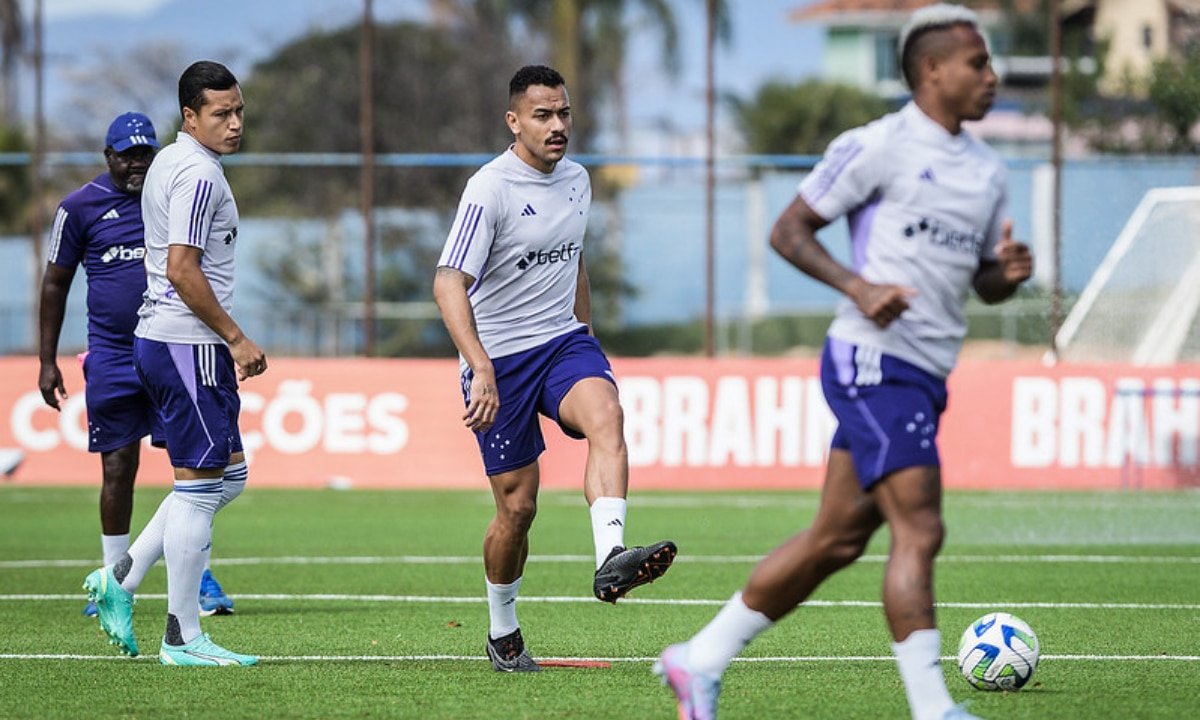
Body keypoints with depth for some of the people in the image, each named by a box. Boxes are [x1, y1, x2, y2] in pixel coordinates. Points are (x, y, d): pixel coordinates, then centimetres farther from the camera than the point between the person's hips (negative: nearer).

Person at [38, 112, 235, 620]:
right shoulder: (81, 206, 1)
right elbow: (55, 284, 6)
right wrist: (47, 362, 2)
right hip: (111, 353, -1)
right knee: (118, 467, 2)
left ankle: (198, 575, 2)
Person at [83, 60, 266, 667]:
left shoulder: (167, 163, 16)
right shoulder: (199, 173, -15)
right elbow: (183, 269, -22)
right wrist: (236, 338, -16)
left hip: (159, 338, 10)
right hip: (188, 344, -10)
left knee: (228, 475, 16)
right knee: (199, 486, -5)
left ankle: (121, 579, 14)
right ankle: (182, 638, -2)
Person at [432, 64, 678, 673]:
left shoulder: (576, 179, 8)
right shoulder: (490, 189, -15)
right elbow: (449, 283, -25)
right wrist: (481, 370, -36)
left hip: (563, 341, 5)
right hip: (499, 359, -5)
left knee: (605, 416, -29)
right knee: (517, 505, -1)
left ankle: (610, 561, -45)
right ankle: (502, 633, 21)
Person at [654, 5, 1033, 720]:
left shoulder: (987, 172, 17)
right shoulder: (881, 146, -7)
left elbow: (984, 282, 24)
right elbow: (789, 230, -4)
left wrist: (1009, 271, 0)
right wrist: (858, 286, -18)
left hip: (923, 377, 8)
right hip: (874, 361, -8)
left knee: (837, 539, 10)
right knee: (920, 530, -15)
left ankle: (701, 661, 20)